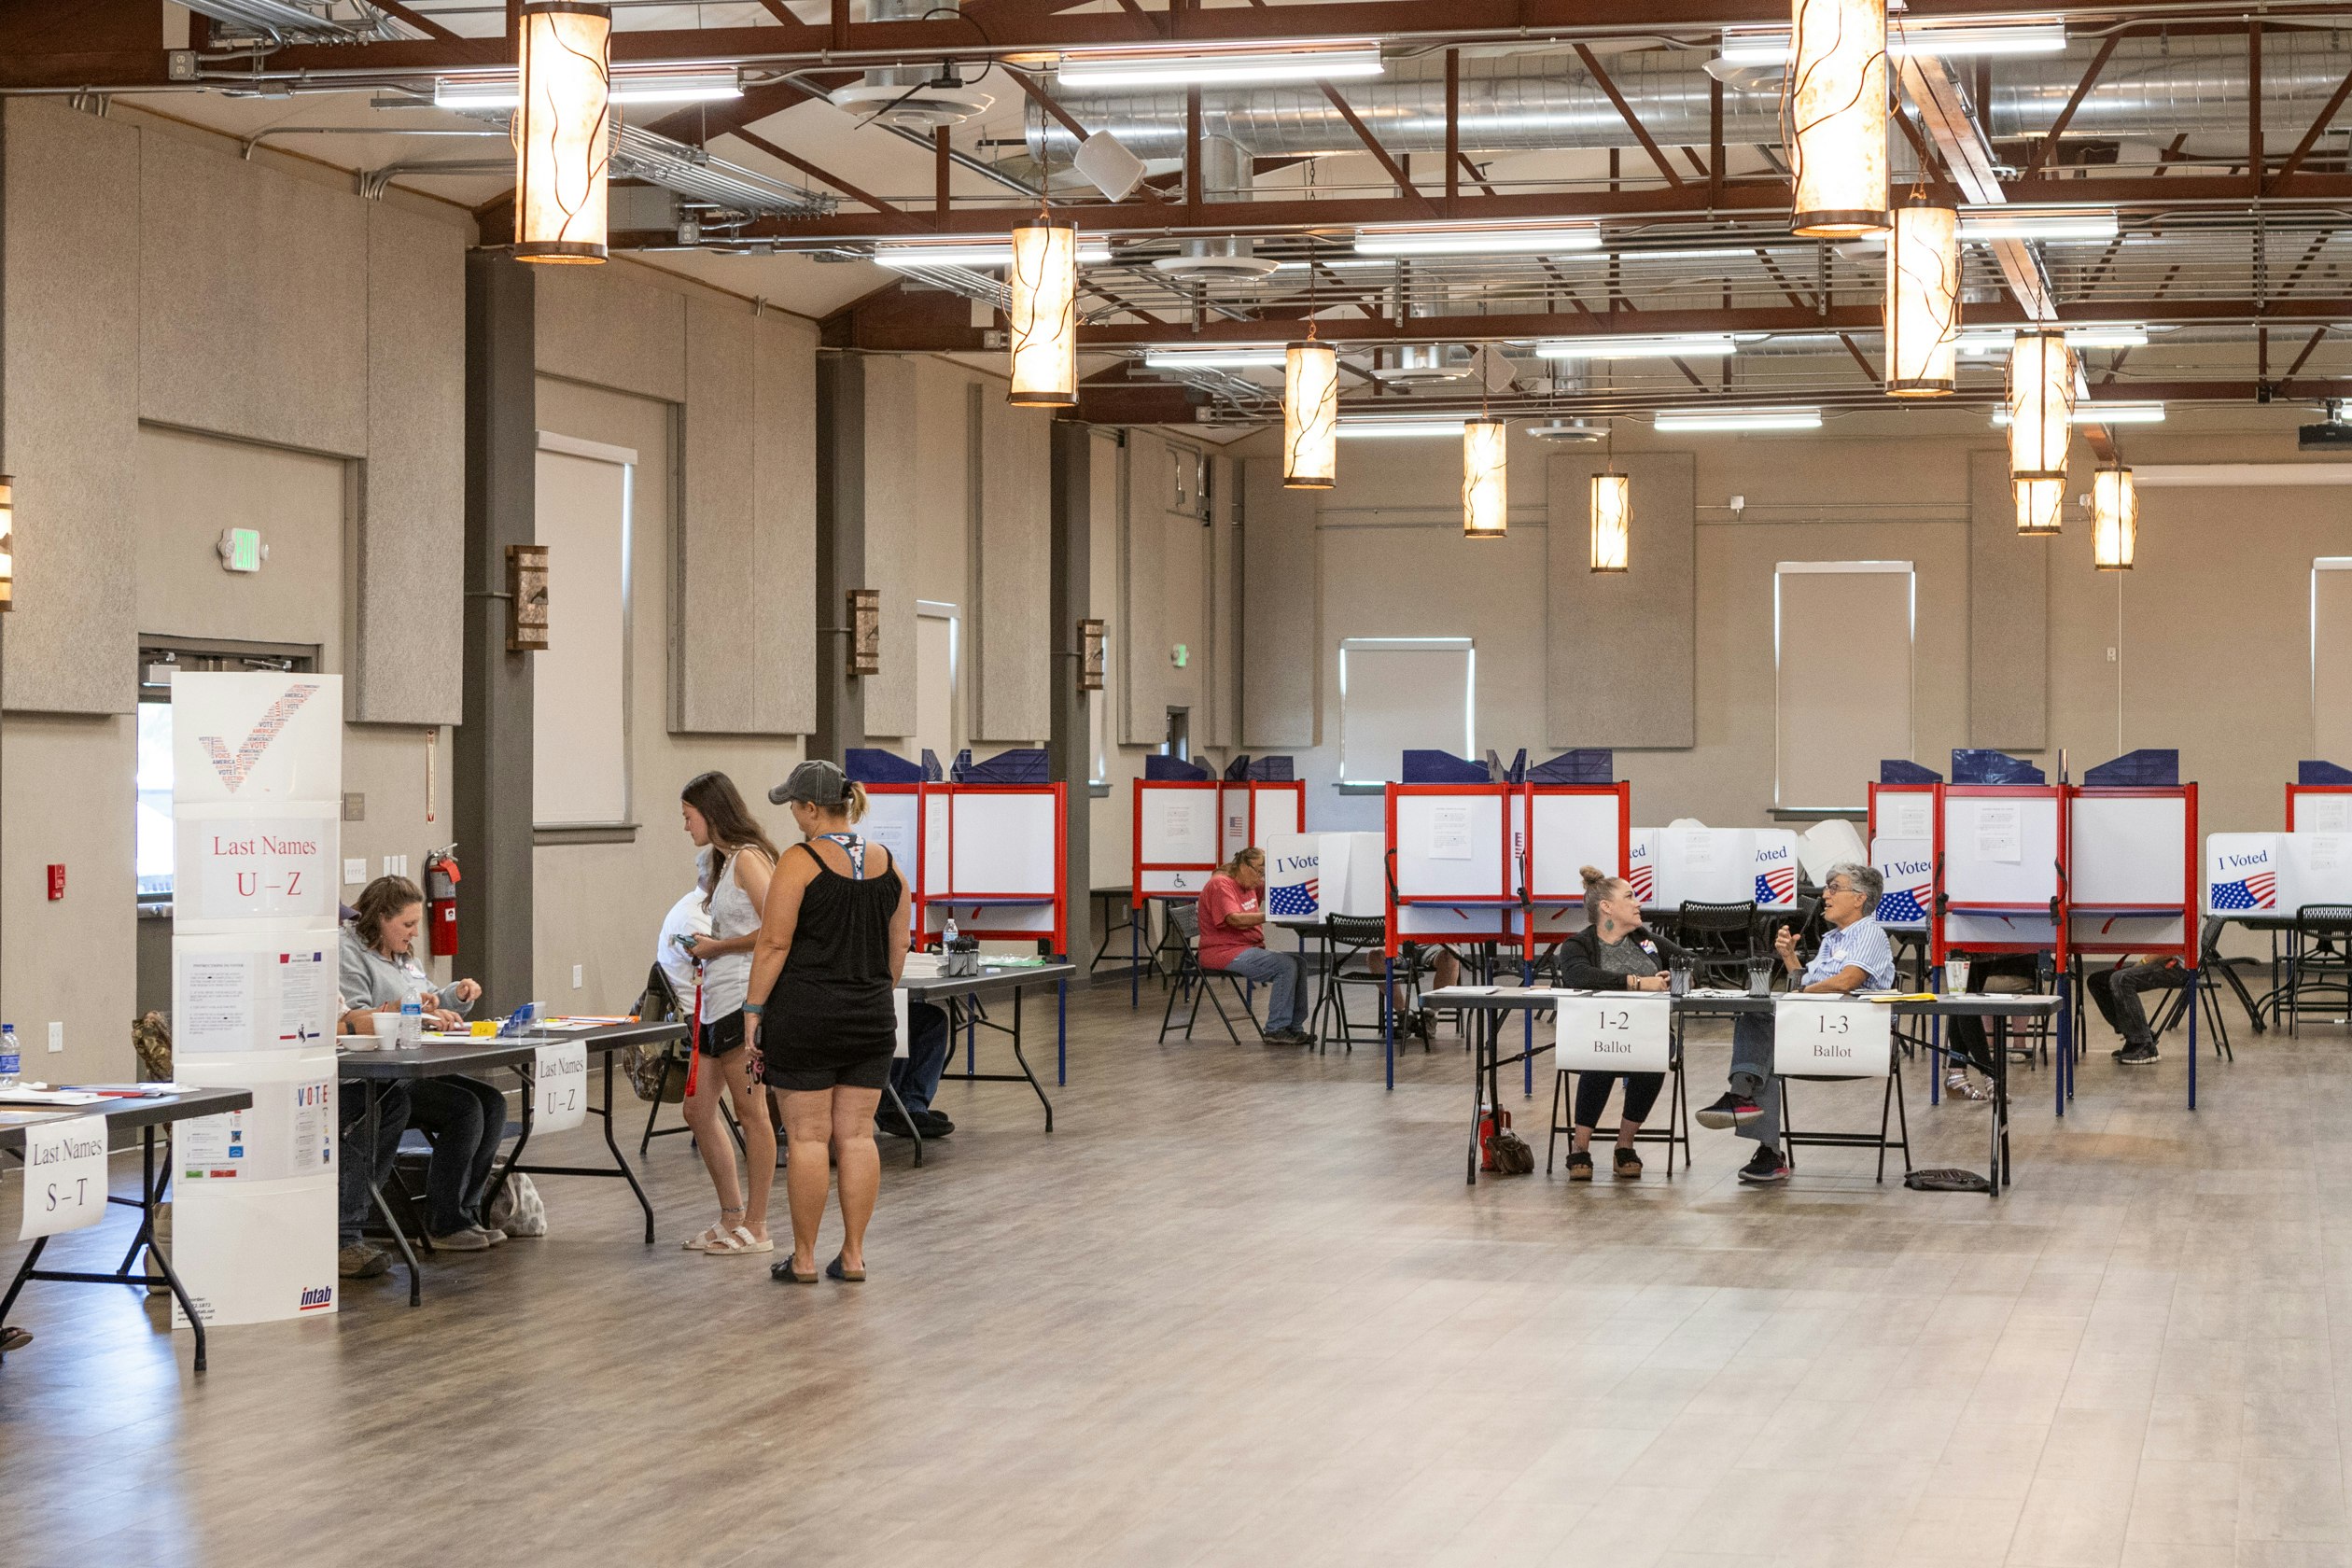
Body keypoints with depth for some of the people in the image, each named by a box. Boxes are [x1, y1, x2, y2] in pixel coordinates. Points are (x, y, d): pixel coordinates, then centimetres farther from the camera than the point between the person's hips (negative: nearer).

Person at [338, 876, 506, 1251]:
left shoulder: (401, 957, 22)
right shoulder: (350, 954, -7)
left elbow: (433, 1011, 34)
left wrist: (457, 996, 13)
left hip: (416, 1071, 9)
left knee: (492, 1103, -11)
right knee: (465, 1108, -24)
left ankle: (465, 1212, -8)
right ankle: (445, 1224, -17)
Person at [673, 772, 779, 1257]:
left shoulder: (748, 858, -11)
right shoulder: (723, 862, 18)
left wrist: (716, 946, -12)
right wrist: (704, 948, 8)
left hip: (744, 997, -10)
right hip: (716, 1000, 10)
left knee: (751, 1113, -3)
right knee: (699, 1110, 10)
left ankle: (755, 1228, 3)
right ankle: (733, 1216, 19)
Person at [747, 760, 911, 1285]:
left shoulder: (800, 863, -11)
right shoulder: (888, 865, 7)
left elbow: (774, 944, -13)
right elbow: (897, 951, 12)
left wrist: (752, 1010, -8)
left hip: (806, 1016, -5)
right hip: (871, 1019, 5)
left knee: (807, 1136, 0)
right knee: (856, 1135, 8)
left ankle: (804, 1259, 5)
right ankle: (853, 1255, 10)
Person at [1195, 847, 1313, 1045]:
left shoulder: (1249, 886, 15)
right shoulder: (1221, 885, -13)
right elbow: (1236, 919, -26)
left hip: (1250, 948, 10)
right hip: (1225, 953, -10)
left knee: (1299, 963, -6)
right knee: (1286, 966, -23)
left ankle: (1294, 1027, -4)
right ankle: (1276, 1030, -18)